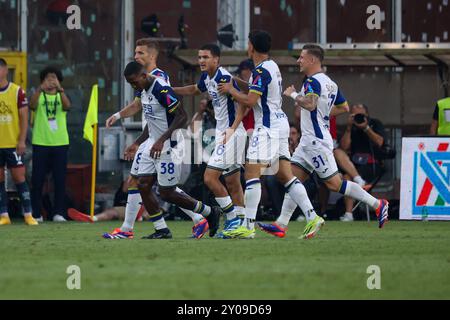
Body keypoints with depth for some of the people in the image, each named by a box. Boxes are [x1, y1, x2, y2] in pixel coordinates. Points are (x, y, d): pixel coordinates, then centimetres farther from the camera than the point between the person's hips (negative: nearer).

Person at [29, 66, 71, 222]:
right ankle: (36, 213, 5)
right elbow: (32, 105, -18)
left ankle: (58, 212, 6)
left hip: (60, 143, 1)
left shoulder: (61, 96, 8)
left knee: (60, 180, 0)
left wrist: (60, 89, -32)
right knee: (37, 180, -1)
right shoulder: (39, 96, 5)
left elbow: (67, 106, -15)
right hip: (40, 143, -1)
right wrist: (40, 89, -33)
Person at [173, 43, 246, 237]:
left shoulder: (223, 78, -17)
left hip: (232, 134, -10)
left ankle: (232, 218, -5)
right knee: (232, 182, 10)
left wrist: (232, 129, -28)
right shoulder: (207, 78, 11)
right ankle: (241, 223, 13)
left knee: (210, 177, -12)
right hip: (222, 133, 10)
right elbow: (194, 90, 33)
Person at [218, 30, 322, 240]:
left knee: (251, 174, -9)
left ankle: (248, 227, -13)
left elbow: (250, 101, -19)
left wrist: (231, 90, -5)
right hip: (280, 122, 10)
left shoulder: (261, 71, -15)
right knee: (285, 176, 8)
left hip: (268, 127, -10)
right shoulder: (273, 66, 16)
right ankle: (312, 217, 0)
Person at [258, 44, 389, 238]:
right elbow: (344, 107, 22)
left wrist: (293, 94, -18)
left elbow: (310, 104, -33)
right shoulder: (330, 83, 14)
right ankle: (281, 225, 0)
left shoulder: (313, 82, -15)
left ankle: (377, 204, -2)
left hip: (317, 142, -10)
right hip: (309, 141, 10)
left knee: (334, 183, -7)